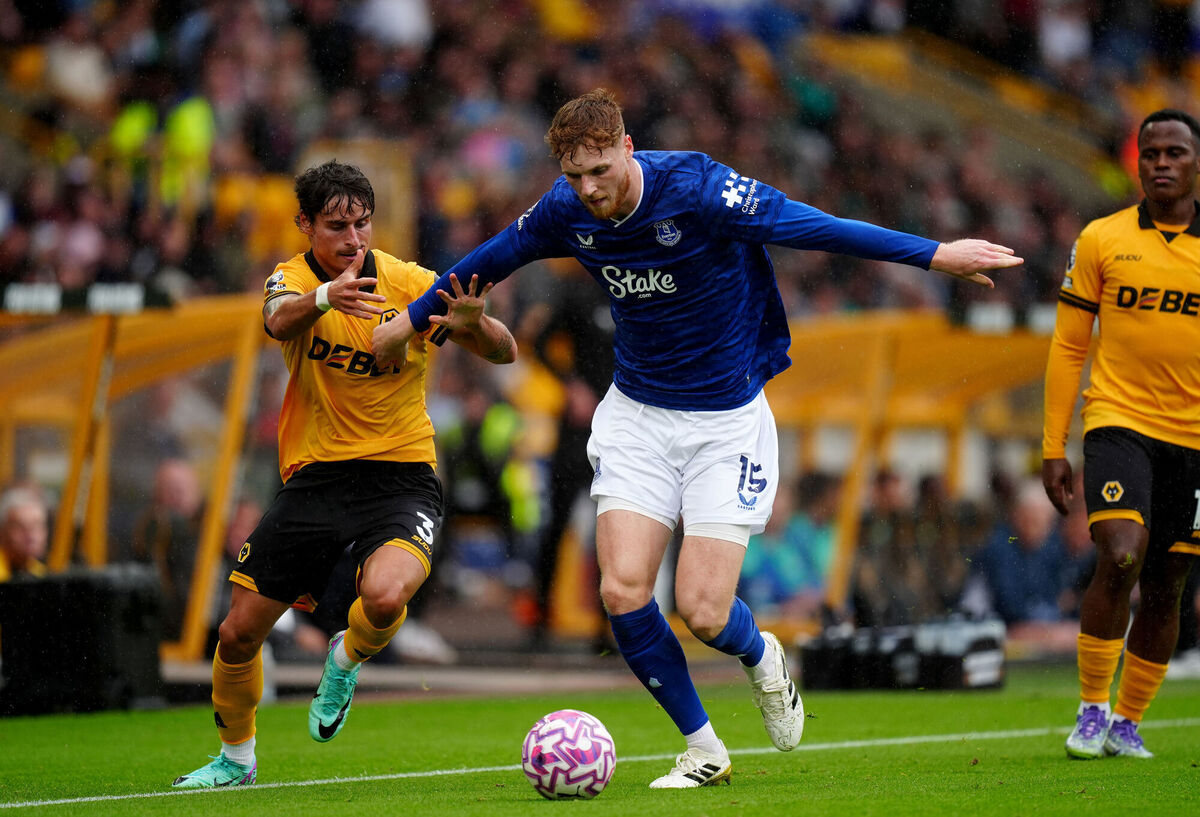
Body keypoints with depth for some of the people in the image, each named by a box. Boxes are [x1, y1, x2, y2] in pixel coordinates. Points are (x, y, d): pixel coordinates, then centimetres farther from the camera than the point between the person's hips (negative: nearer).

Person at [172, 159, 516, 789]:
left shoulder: (412, 285, -7)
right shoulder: (292, 280, -4)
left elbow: (504, 353, -10)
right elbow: (280, 321, -29)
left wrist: (475, 325, -34)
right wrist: (326, 297, -53)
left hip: (401, 473, -2)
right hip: (314, 475, 2)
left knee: (384, 596, -32)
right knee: (238, 633, 1)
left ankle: (347, 660, 5)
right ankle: (235, 757, 30)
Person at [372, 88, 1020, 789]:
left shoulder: (699, 190, -22)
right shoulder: (565, 211, -7)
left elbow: (811, 226, -22)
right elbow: (495, 257, 12)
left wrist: (934, 254, -25)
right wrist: (411, 319, 25)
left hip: (727, 418, -4)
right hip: (637, 413, 4)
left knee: (703, 612, -12)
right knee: (623, 592, -12)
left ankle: (762, 658, 27)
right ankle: (703, 750, 9)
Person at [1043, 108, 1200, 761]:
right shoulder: (1101, 240, 2)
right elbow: (1068, 346, 5)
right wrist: (1052, 448, 2)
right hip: (1118, 421, -2)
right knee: (1120, 559, -21)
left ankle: (1127, 723, 21)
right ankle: (1091, 708, -6)